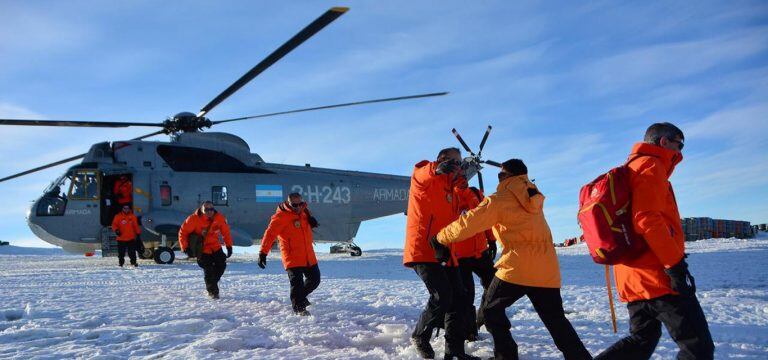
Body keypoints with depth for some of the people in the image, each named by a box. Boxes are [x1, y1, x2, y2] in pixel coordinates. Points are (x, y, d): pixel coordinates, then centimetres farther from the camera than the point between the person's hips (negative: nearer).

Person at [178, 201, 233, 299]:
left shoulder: (219, 218, -11)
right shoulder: (194, 219, -20)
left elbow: (226, 232, -1)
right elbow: (183, 232, -11)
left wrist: (229, 246, -3)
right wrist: (185, 247, -16)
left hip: (215, 247, 4)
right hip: (202, 249, -4)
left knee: (221, 265, 0)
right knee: (208, 270, -10)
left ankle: (212, 283, 25)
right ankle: (212, 291, 6)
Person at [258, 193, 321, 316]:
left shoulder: (303, 212, 8)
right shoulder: (281, 216, -12)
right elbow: (270, 234, -17)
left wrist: (311, 221, 2)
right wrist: (263, 253, -25)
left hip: (309, 256, 7)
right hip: (292, 257, -7)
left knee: (315, 279, 15)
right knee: (297, 282, -8)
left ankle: (300, 296, 38)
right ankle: (299, 307, 7)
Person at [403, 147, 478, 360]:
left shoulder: (451, 188, 22)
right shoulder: (423, 174, -2)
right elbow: (424, 174, -28)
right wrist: (439, 169, -47)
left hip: (444, 252, 8)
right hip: (423, 249, -8)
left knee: (458, 297, 4)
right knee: (442, 296, -16)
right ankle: (420, 337, 8)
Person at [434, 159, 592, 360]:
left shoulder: (499, 200, -3)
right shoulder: (534, 198, 17)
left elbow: (467, 224, -5)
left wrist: (440, 237, 6)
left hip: (517, 268, -6)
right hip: (547, 269, 6)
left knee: (491, 309, 13)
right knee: (556, 319, 17)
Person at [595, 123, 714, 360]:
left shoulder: (631, 169, 24)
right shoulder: (650, 165, -6)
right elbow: (647, 218, -20)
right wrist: (676, 264, -20)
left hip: (633, 279, 10)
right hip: (658, 275, -10)